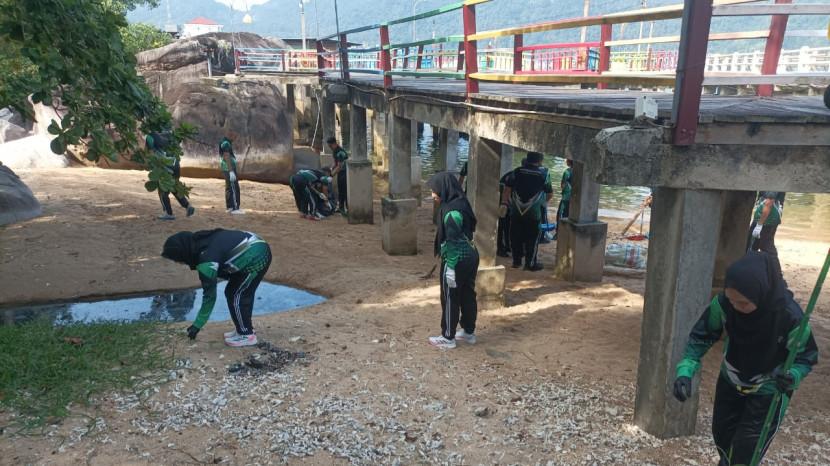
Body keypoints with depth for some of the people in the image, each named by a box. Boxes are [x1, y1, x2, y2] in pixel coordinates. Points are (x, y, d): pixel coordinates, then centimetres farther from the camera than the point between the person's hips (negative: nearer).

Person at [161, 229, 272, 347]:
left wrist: (197, 325, -7)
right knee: (243, 294, 17)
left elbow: (209, 295, -15)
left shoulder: (206, 262, -21)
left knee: (235, 296, 2)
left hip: (256, 258, -9)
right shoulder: (201, 242, 3)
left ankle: (246, 335, 13)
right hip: (258, 249, 9)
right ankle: (244, 328, 29)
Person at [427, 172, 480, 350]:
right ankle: (469, 332, 31)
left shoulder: (451, 211, -22)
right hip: (470, 256, 9)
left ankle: (448, 338, 16)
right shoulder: (461, 203, 7)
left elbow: (453, 242, -23)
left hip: (457, 260, -9)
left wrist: (450, 267, -20)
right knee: (468, 295, 18)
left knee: (450, 299, 4)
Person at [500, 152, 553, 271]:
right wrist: (544, 201, 26)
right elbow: (550, 194, 7)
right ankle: (531, 263, 12)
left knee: (516, 237, 13)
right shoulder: (543, 174, -1)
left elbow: (507, 188, 0)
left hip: (516, 211, 3)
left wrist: (504, 204, 2)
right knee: (532, 238, 8)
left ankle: (516, 261, 21)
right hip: (533, 212, -3)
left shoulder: (517, 171, 3)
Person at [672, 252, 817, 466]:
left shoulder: (790, 317, -34)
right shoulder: (723, 303, -27)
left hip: (769, 393, -3)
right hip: (730, 383, 4)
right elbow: (701, 336, -15)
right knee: (722, 437, 20)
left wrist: (792, 376, -39)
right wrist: (685, 370, -29)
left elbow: (807, 357, -17)